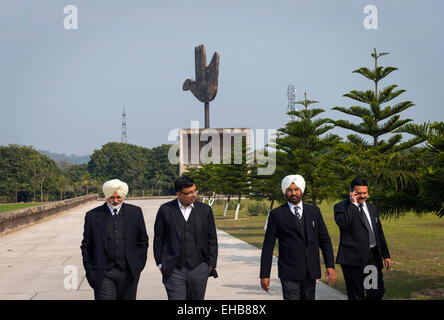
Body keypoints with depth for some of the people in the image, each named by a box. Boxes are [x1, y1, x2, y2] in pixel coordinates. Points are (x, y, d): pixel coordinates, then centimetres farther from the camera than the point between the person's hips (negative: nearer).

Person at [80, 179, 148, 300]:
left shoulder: (135, 212, 5)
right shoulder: (93, 216, 1)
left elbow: (143, 240, 12)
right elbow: (86, 246, 6)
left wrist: (139, 264, 5)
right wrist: (90, 271, 0)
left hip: (128, 273, 2)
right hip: (104, 274, -2)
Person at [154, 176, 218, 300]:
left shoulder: (205, 210, 5)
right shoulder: (165, 210, 1)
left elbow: (212, 240, 8)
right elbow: (158, 238, 6)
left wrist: (211, 265, 3)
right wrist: (160, 264, 3)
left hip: (199, 269, 2)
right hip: (174, 271, -2)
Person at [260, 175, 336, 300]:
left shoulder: (314, 211, 9)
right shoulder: (276, 214, 0)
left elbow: (325, 240, 9)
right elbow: (268, 246, 0)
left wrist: (330, 266, -1)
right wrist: (264, 274, -4)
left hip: (311, 271, 4)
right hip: (289, 272, -4)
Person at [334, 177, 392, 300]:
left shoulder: (371, 207, 17)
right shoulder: (341, 207, -4)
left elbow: (379, 233, 21)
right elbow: (343, 223, -25)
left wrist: (386, 255, 18)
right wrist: (353, 204, -17)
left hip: (373, 256, 6)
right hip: (354, 258, -6)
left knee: (378, 292, 6)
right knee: (356, 296, 0)